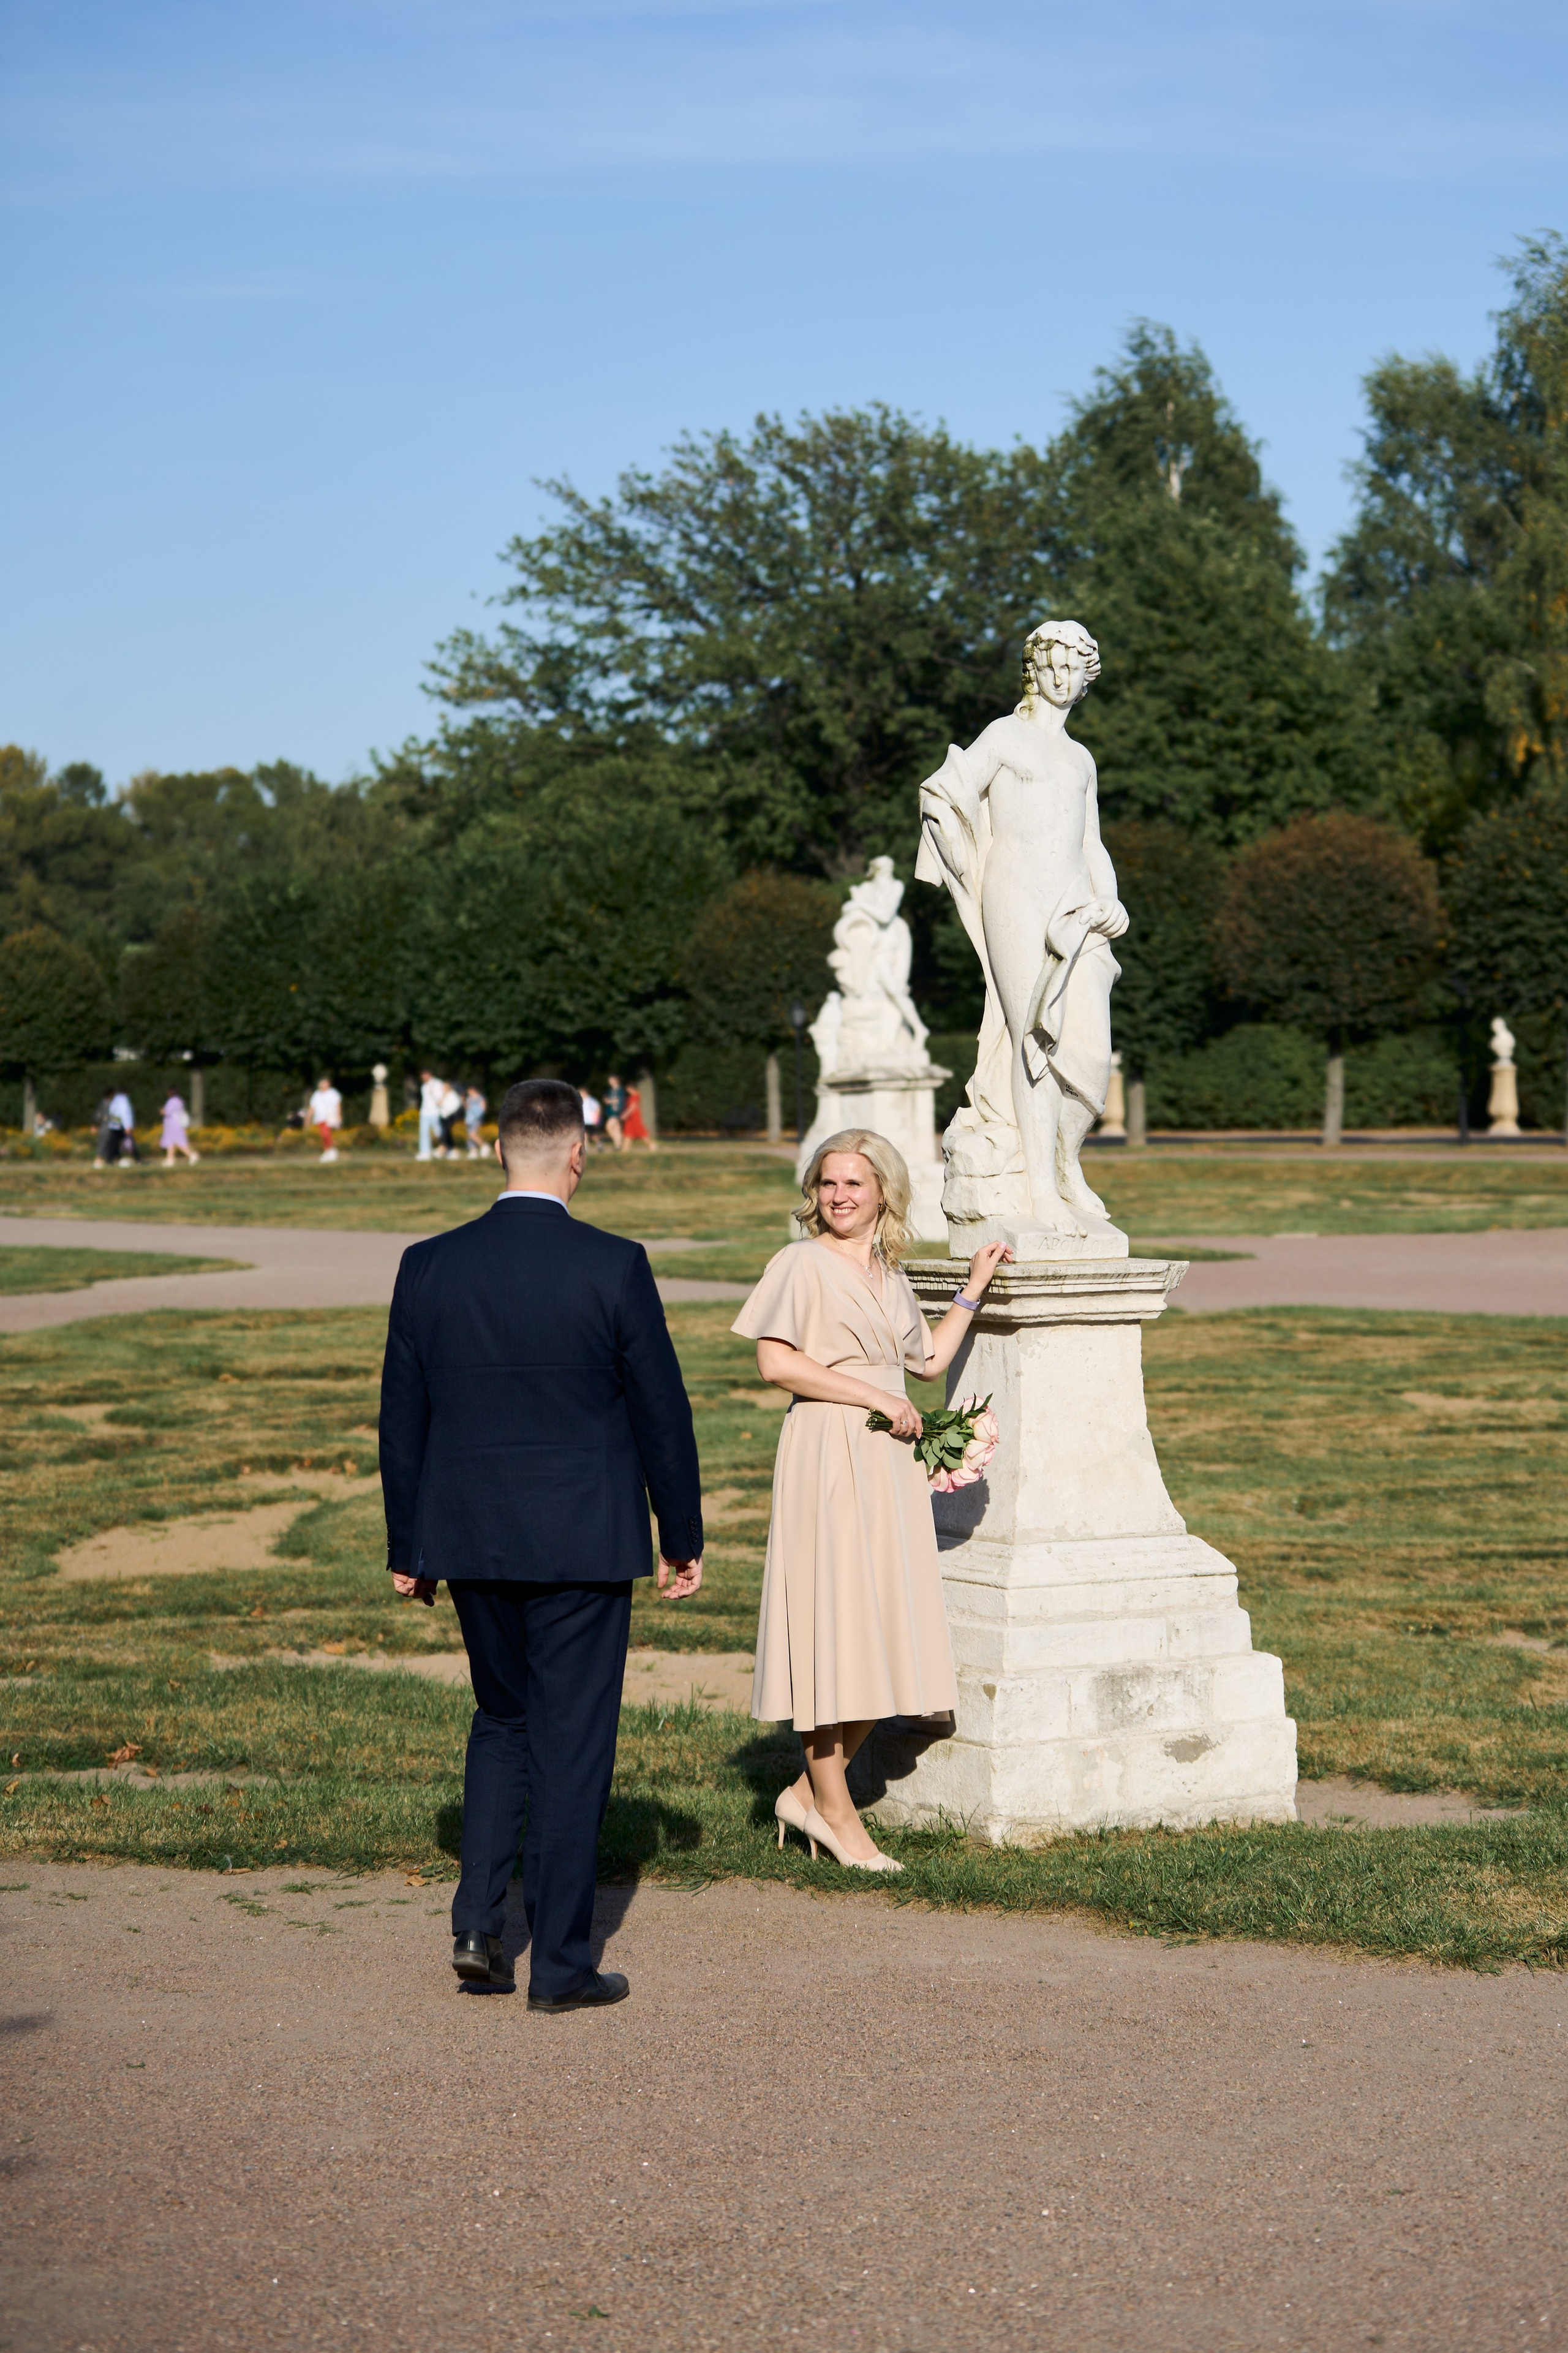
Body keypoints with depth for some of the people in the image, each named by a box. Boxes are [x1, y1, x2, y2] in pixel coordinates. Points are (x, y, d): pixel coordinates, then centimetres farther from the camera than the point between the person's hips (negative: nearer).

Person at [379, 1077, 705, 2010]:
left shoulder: (429, 1267, -1)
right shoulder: (614, 1267, -10)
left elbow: (402, 1418, 4)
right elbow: (662, 1411, -5)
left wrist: (407, 1549, 14)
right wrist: (683, 1538, 6)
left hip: (472, 1543, 3)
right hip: (583, 1543, -3)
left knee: (503, 1718, 21)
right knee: (574, 1743, 5)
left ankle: (479, 1923, 9)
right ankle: (561, 1962, 8)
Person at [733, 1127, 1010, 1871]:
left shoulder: (888, 1276, 17)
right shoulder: (801, 1265, -5)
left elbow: (929, 1359, 25)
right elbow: (775, 1361, -15)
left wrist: (976, 1285, 23)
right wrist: (875, 1397, -15)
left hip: (890, 1462, 7)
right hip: (826, 1454, -7)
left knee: (883, 1635, 6)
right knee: (831, 1621, -3)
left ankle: (811, 1791, 17)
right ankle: (834, 1810, 6)